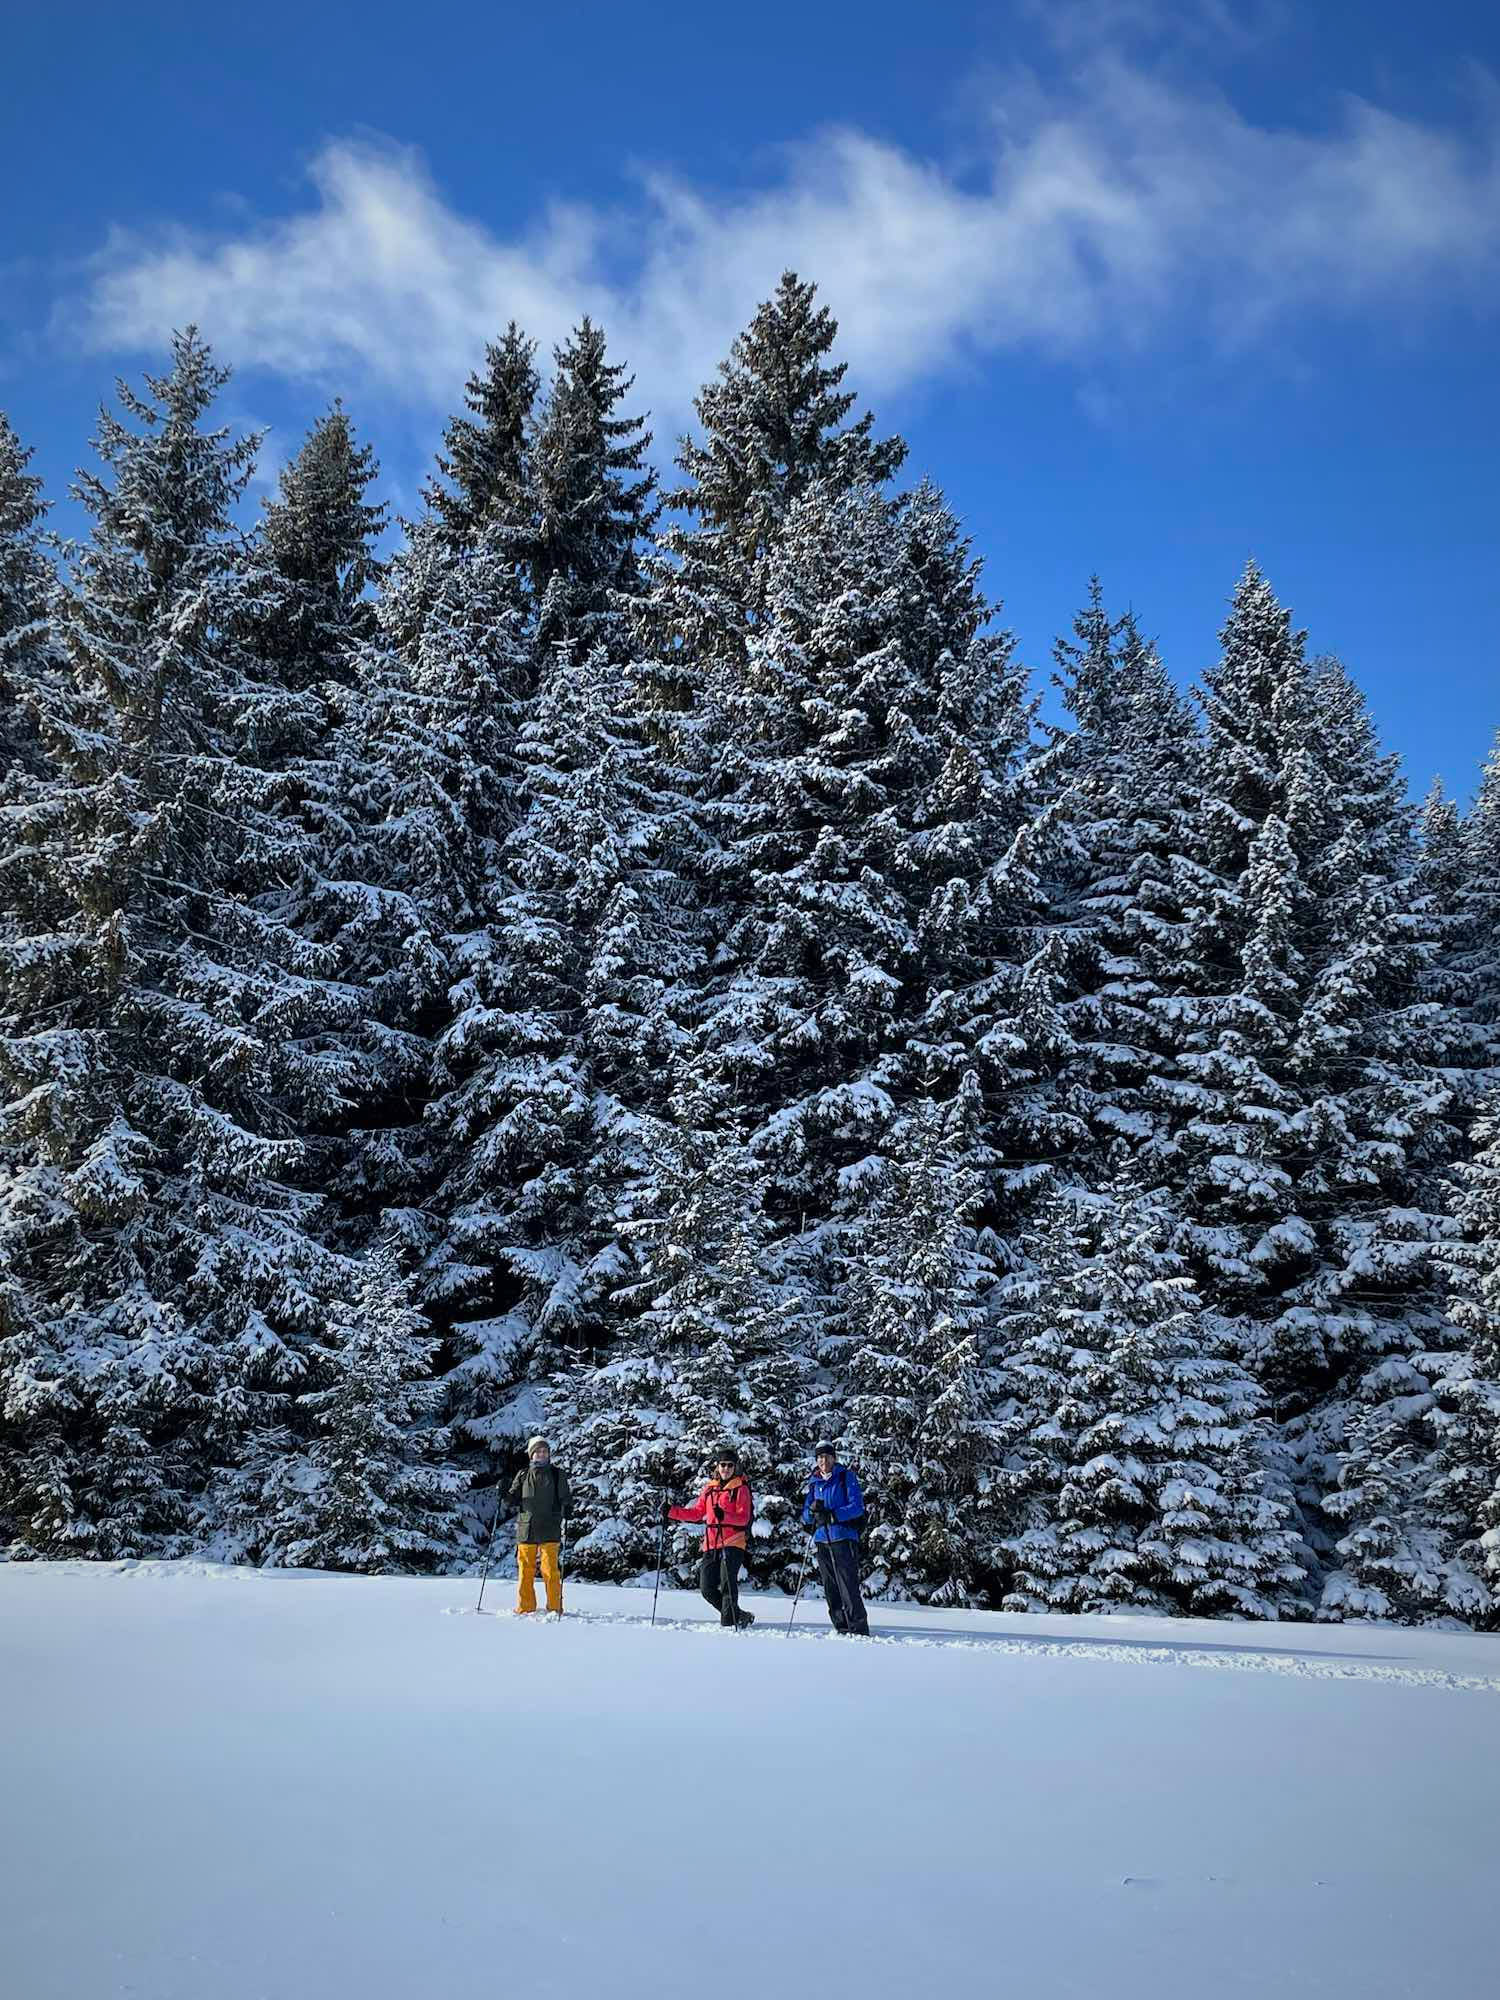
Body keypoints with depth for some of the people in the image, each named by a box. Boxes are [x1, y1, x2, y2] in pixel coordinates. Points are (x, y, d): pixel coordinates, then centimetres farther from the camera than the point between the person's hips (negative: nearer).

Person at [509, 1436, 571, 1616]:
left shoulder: (557, 1475, 7)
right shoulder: (523, 1476, 11)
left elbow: (566, 1498, 10)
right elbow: (514, 1499, 16)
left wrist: (567, 1510, -10)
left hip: (549, 1530, -2)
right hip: (526, 1528, 2)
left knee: (550, 1570, -6)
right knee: (525, 1570, 4)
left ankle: (554, 1608, 3)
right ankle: (525, 1608, 13)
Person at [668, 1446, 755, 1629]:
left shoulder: (741, 1488, 0)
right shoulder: (710, 1488, 16)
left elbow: (743, 1518, -11)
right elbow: (696, 1513, 19)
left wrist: (724, 1516, -28)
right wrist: (672, 1512, 9)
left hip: (733, 1543, -6)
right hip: (711, 1545, 6)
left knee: (727, 1583, -17)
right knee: (707, 1588, 3)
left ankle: (730, 1621, -10)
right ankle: (738, 1616, 17)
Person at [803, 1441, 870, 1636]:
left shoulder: (846, 1477, 2)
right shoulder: (814, 1483, 15)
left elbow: (857, 1507, -9)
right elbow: (805, 1517, 14)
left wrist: (832, 1515, -20)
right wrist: (812, 1511, -9)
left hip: (844, 1537, -5)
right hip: (822, 1540, 5)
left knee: (848, 1586, -11)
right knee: (830, 1589, 5)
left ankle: (859, 1629, -8)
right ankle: (842, 1629, 13)